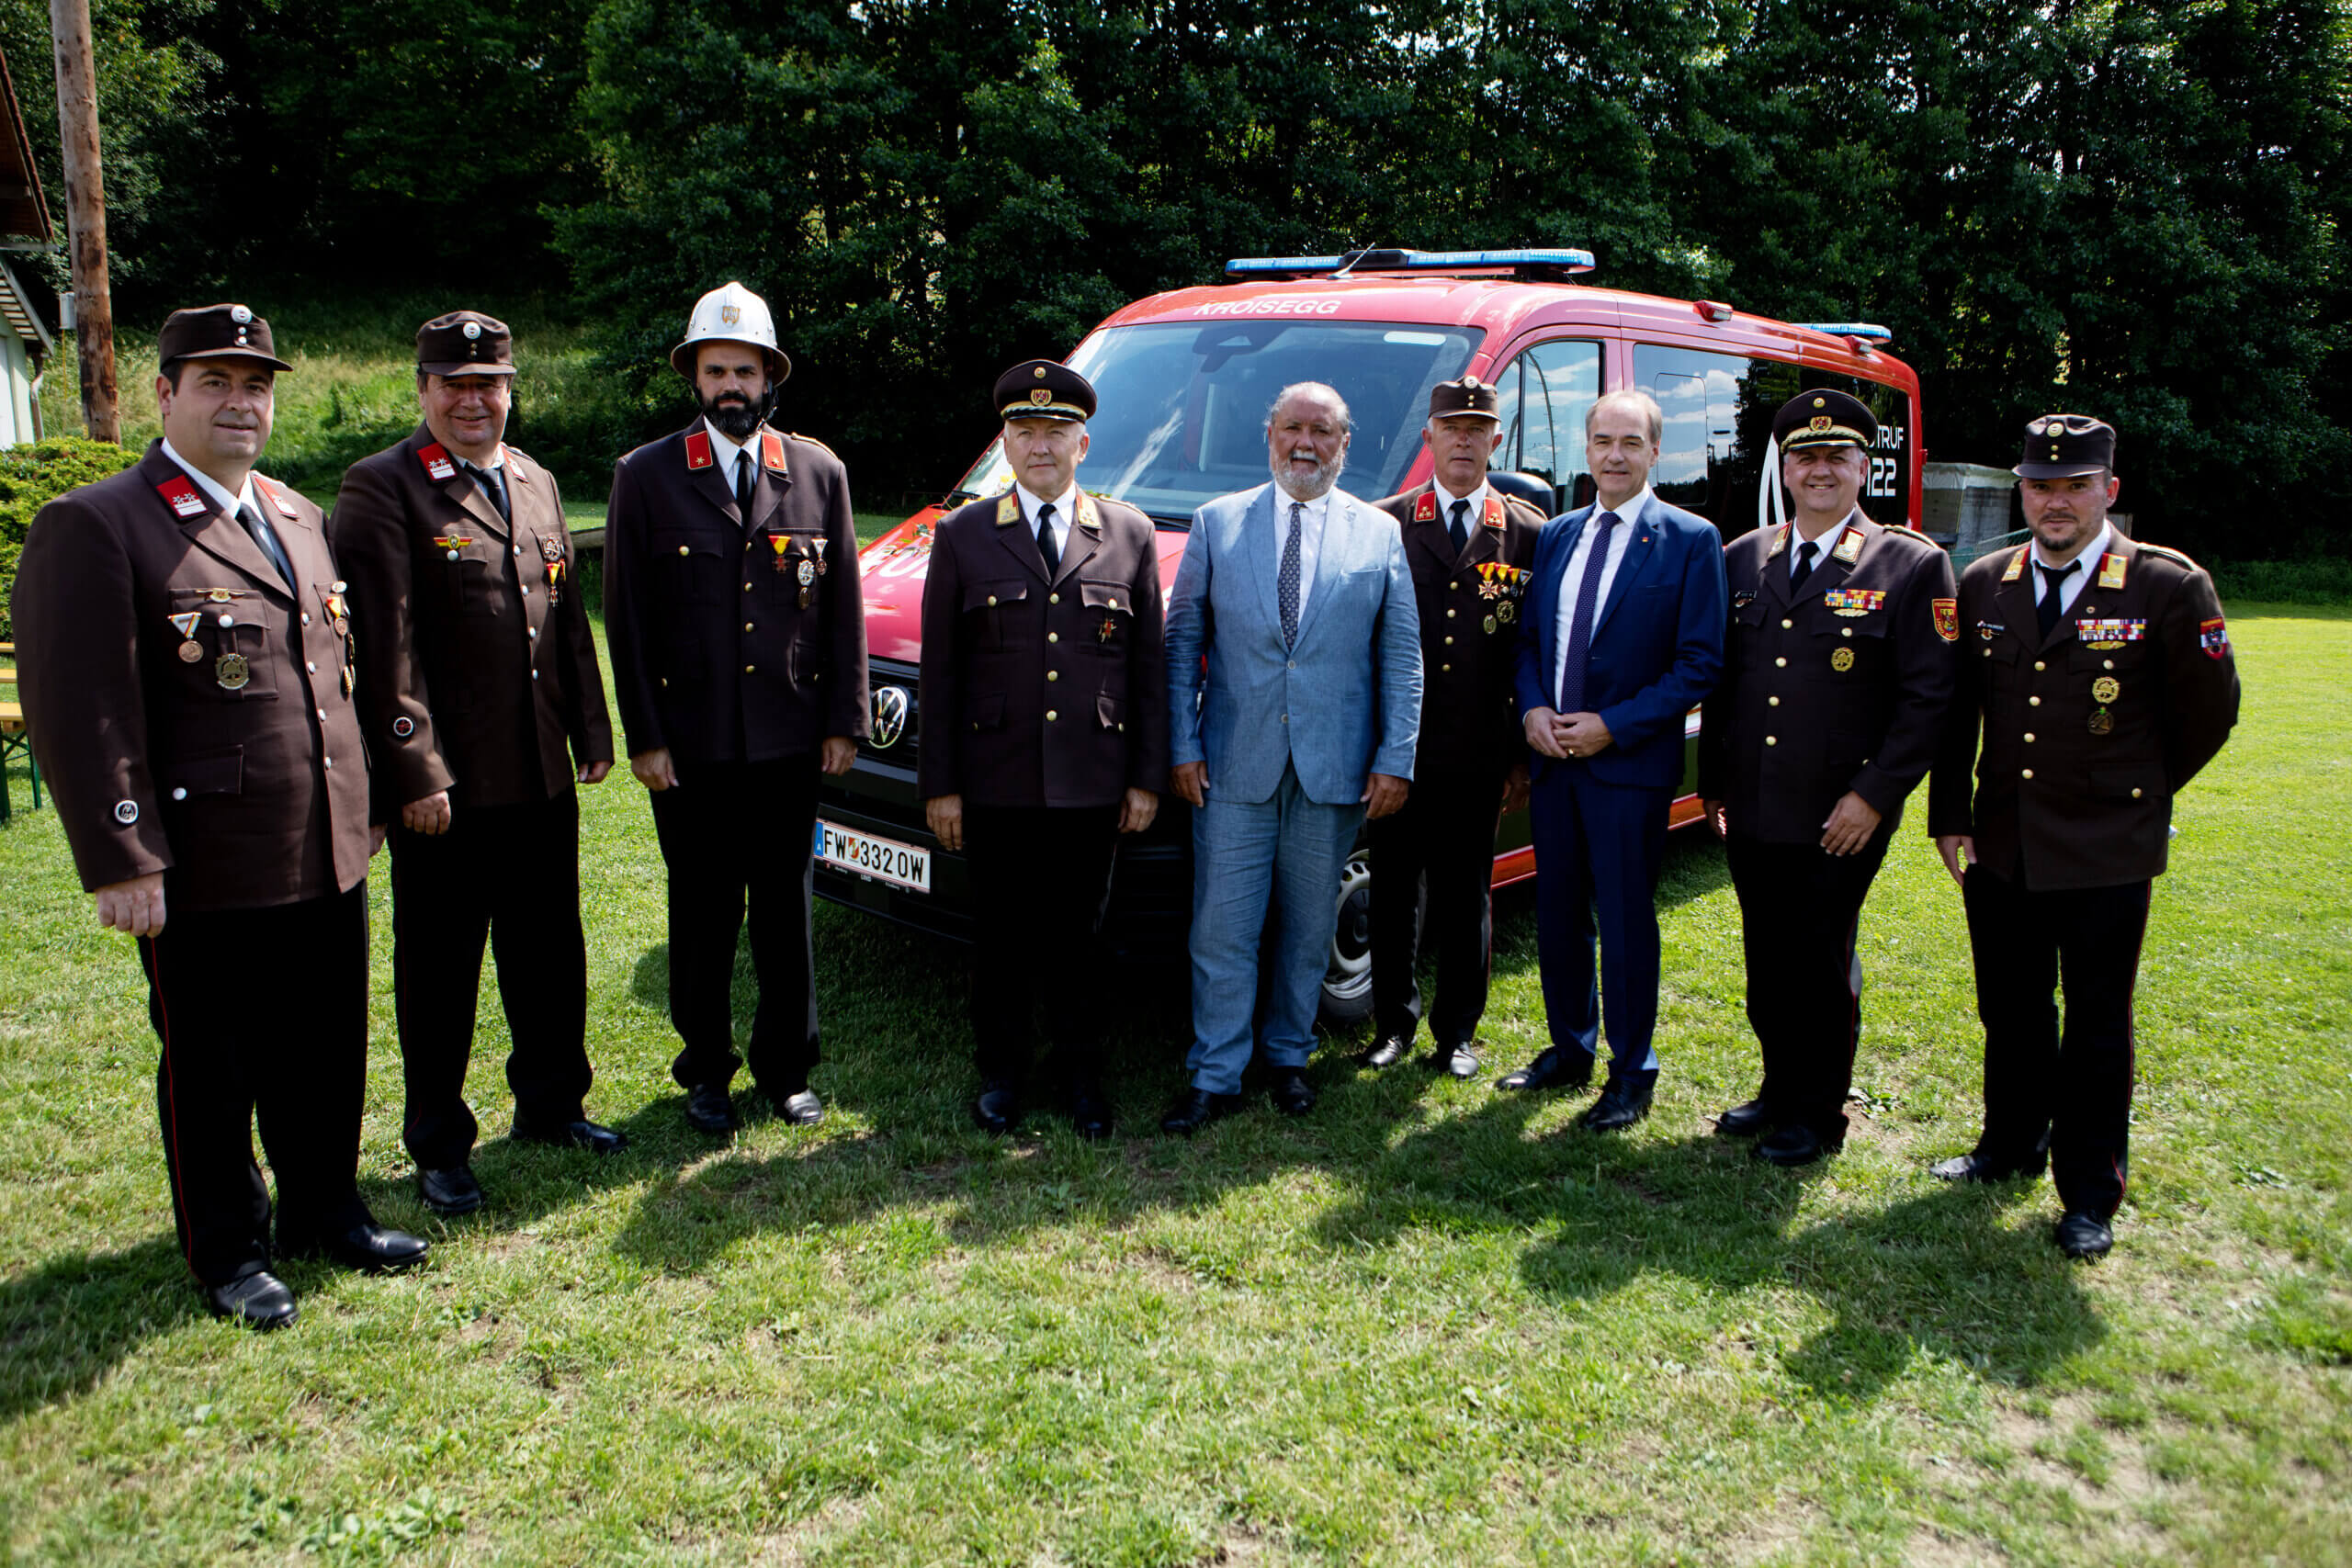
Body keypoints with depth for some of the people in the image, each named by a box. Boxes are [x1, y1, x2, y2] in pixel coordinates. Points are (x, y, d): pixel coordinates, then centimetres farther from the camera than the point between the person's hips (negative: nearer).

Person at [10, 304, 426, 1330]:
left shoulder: (298, 518, 14)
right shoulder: (94, 527, -9)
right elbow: (79, 710, -13)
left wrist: (356, 806, 17)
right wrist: (120, 861, -17)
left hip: (328, 856, 6)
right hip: (204, 870, -6)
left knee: (327, 1051, 16)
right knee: (209, 1070, 10)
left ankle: (325, 1211, 35)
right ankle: (227, 1253, 27)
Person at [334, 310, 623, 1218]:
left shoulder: (536, 483, 14)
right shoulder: (381, 488, -7)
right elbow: (387, 645, -14)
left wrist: (590, 733, 13)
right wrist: (416, 769, -18)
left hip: (543, 777, 6)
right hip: (446, 783, -6)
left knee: (549, 951, 17)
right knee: (440, 970, 6)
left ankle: (551, 1105, 35)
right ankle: (439, 1148, 21)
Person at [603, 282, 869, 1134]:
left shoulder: (819, 472, 7)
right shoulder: (645, 476, 1)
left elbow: (844, 608, 7)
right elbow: (626, 620, 0)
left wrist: (843, 720, 2)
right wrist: (644, 736, -5)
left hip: (788, 742, 1)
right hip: (690, 744, -1)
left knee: (786, 911, 10)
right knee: (703, 915, 9)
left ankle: (786, 1068, 25)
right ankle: (706, 1070, 25)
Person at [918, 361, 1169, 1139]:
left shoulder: (1130, 536, 6)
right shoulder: (961, 536, 4)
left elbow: (1150, 667, 6)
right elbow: (939, 671, 3)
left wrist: (1148, 777, 2)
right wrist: (938, 784, -2)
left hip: (1092, 783, 0)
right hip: (996, 783, 0)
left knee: (1081, 936, 10)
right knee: (1003, 936, 10)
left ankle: (1081, 1076, 25)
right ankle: (1001, 1076, 26)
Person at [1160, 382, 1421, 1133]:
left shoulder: (1379, 533, 7)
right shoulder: (1217, 523, 6)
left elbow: (1401, 655, 5)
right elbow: (1183, 641, 5)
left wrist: (1395, 758, -2)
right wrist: (1183, 746, -3)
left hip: (1333, 767, 1)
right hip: (1233, 763, 0)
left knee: (1309, 926, 11)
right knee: (1222, 929, 1)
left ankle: (1288, 1057, 29)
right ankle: (1214, 1078, 12)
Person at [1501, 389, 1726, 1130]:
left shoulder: (1690, 540, -5)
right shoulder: (1555, 535, 11)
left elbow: (1699, 662, -10)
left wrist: (1612, 727, -16)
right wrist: (1532, 709, -5)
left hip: (1630, 765, -5)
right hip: (1551, 759, 5)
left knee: (1626, 921, 2)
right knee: (1556, 914, 14)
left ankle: (1632, 1072, 16)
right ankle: (1570, 1047, 31)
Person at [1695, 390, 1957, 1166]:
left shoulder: (1912, 566, -4)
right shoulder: (1741, 561, 10)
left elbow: (1929, 696, -7)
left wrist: (1874, 796, -13)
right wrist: (1712, 781, 11)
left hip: (1838, 821, -4)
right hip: (1750, 812, 4)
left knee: (1821, 965, 6)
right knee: (1765, 963, 14)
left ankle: (1818, 1115, 23)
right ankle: (1780, 1090, 33)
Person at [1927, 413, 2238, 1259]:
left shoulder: (2168, 587, -8)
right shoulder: (1982, 585, 4)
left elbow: (2207, 712, 3)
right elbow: (1954, 711, 10)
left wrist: (2134, 793, 11)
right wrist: (1950, 817, 6)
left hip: (2107, 855, -3)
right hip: (1999, 847, 4)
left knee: (2097, 1026, 7)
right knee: (2010, 1012, 16)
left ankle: (2090, 1194, 21)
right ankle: (2011, 1146, 36)